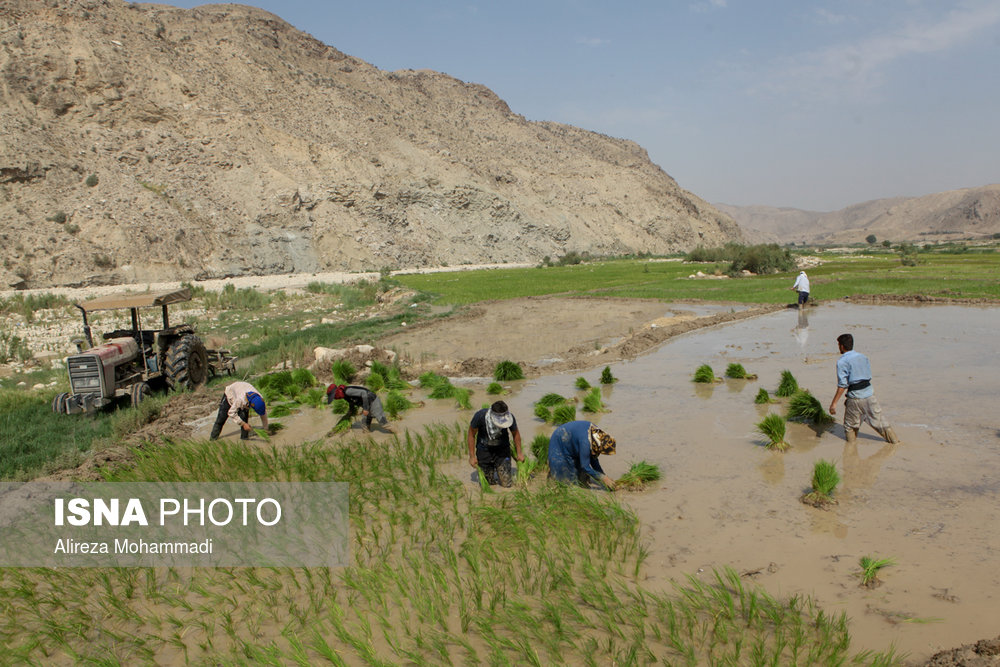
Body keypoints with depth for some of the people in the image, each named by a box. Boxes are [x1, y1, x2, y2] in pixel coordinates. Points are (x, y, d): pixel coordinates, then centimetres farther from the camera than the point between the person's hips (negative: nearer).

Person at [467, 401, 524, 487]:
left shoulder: (509, 417, -24)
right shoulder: (480, 416, -29)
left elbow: (516, 434, -1)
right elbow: (471, 435, -10)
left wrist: (519, 453, 7)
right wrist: (472, 456, -7)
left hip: (502, 449, 1)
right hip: (484, 450, -1)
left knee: (507, 483, -5)